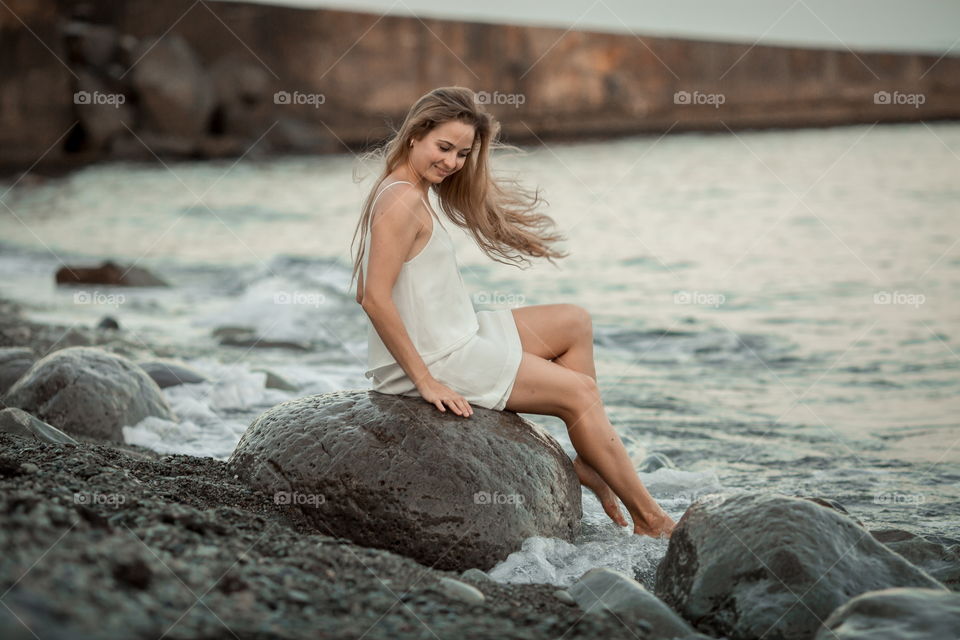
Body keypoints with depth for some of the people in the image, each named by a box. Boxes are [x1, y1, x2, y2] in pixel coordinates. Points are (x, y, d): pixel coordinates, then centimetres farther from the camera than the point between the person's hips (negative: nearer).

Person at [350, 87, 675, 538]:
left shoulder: (394, 192, 11)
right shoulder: (405, 200, -19)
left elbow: (362, 293, 14)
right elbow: (375, 299, -26)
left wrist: (432, 329, 11)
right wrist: (425, 380, -23)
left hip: (455, 339, 10)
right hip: (435, 361, -10)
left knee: (574, 323, 17)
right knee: (580, 391, -2)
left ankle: (588, 460, 10)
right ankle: (649, 519, 8)